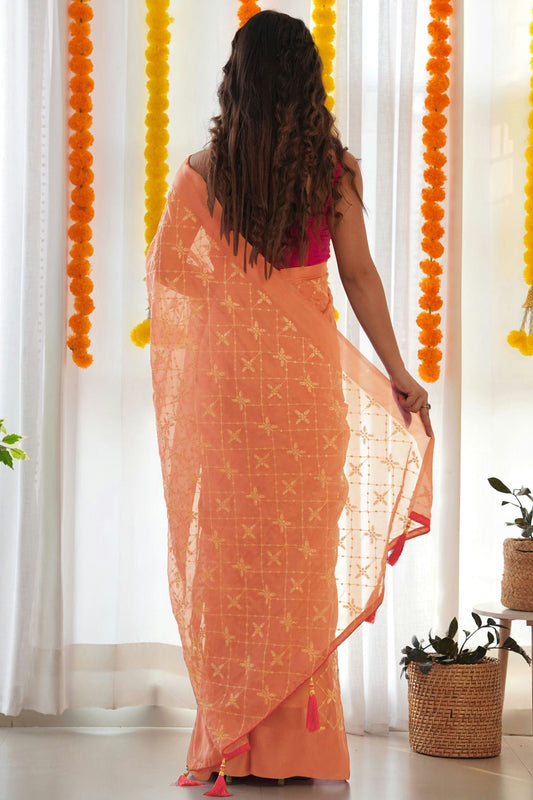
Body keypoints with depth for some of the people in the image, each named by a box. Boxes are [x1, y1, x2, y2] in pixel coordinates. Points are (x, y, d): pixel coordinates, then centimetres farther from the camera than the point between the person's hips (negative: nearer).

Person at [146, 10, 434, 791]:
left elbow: (164, 268, 3)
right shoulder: (335, 167, -1)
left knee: (228, 540, 6)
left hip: (225, 361, 0)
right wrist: (398, 372, 2)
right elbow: (359, 273, -3)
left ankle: (231, 739, 10)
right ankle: (300, 739, 14)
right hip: (306, 364, 1)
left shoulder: (204, 168, -2)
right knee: (305, 542, 8)